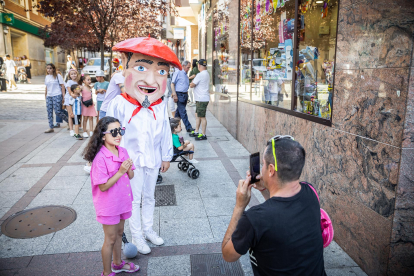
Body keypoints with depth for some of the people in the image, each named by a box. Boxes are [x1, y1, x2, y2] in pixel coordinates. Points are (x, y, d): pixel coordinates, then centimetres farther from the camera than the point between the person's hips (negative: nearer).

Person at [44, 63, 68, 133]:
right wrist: (45, 96, 17)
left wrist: (63, 96, -10)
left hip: (57, 96, -6)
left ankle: (69, 120, 13)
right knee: (49, 112, 4)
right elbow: (47, 87, 20)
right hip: (49, 96, 6)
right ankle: (51, 128, 9)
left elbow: (62, 86, -4)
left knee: (57, 112, -9)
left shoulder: (58, 76, -3)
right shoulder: (47, 77, 14)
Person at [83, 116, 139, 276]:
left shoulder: (123, 152, -3)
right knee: (110, 238, 9)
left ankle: (117, 263, 44)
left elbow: (130, 176, 4)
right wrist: (120, 171, -27)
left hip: (122, 201, 7)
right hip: (109, 205, -6)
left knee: (119, 233, 23)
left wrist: (129, 169, -17)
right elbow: (103, 186, -23)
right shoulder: (100, 158, -23)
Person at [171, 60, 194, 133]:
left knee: (179, 111, 12)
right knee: (183, 112, -6)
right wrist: (174, 94, -17)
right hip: (179, 94, -8)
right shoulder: (178, 72, -7)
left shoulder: (186, 74, 17)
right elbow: (172, 84, -11)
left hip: (185, 94, 8)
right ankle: (188, 127, -6)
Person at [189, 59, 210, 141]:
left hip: (202, 99, -10)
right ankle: (196, 132, 25)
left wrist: (193, 81, 7)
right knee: (197, 115, 16)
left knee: (202, 117, -4)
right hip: (200, 99, 10)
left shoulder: (200, 75, -17)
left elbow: (191, 85, -12)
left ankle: (203, 135, 3)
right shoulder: (206, 74, 15)